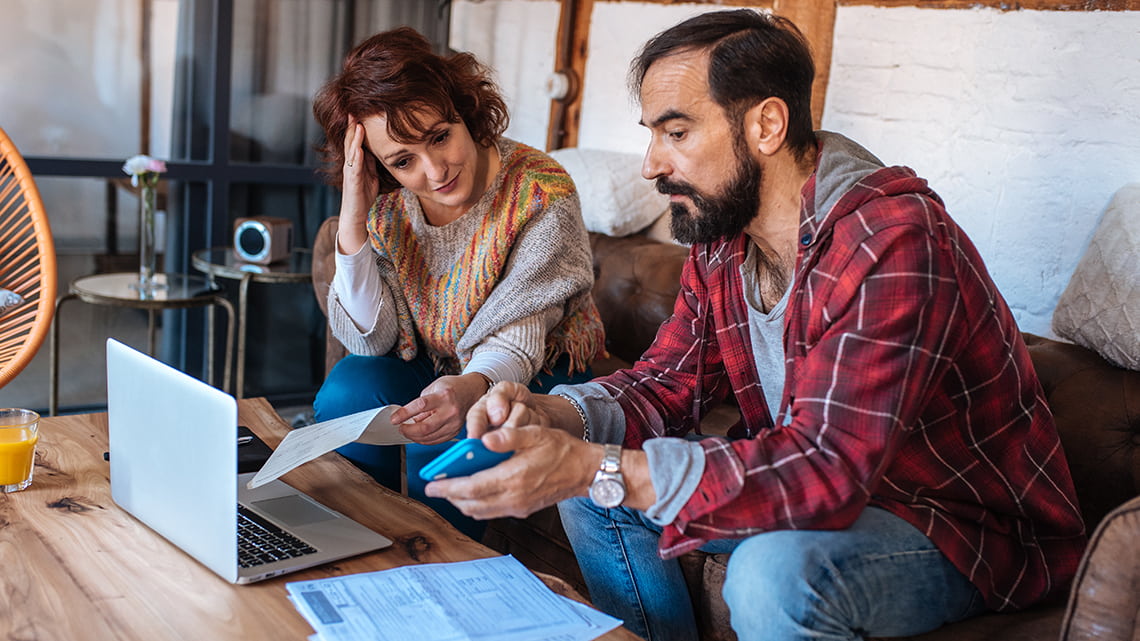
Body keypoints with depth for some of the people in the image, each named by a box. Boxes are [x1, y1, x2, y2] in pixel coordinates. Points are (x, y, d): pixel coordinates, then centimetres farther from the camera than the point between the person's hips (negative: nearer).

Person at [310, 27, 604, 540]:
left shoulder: (541, 195, -25)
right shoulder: (386, 202, -12)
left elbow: (515, 344, -25)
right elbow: (371, 341, -14)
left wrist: (469, 389, -49)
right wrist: (353, 223, -26)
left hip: (535, 376, -3)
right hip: (426, 365, 4)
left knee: (446, 438, -30)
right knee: (346, 393, -23)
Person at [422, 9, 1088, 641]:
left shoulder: (894, 240, -30)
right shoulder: (720, 240, -2)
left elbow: (829, 466, -36)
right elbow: (666, 384, 2)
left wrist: (595, 470, -41)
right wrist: (549, 415, -19)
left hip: (973, 526, -7)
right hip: (835, 492, 7)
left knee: (774, 572, -35)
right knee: (595, 492, 1)